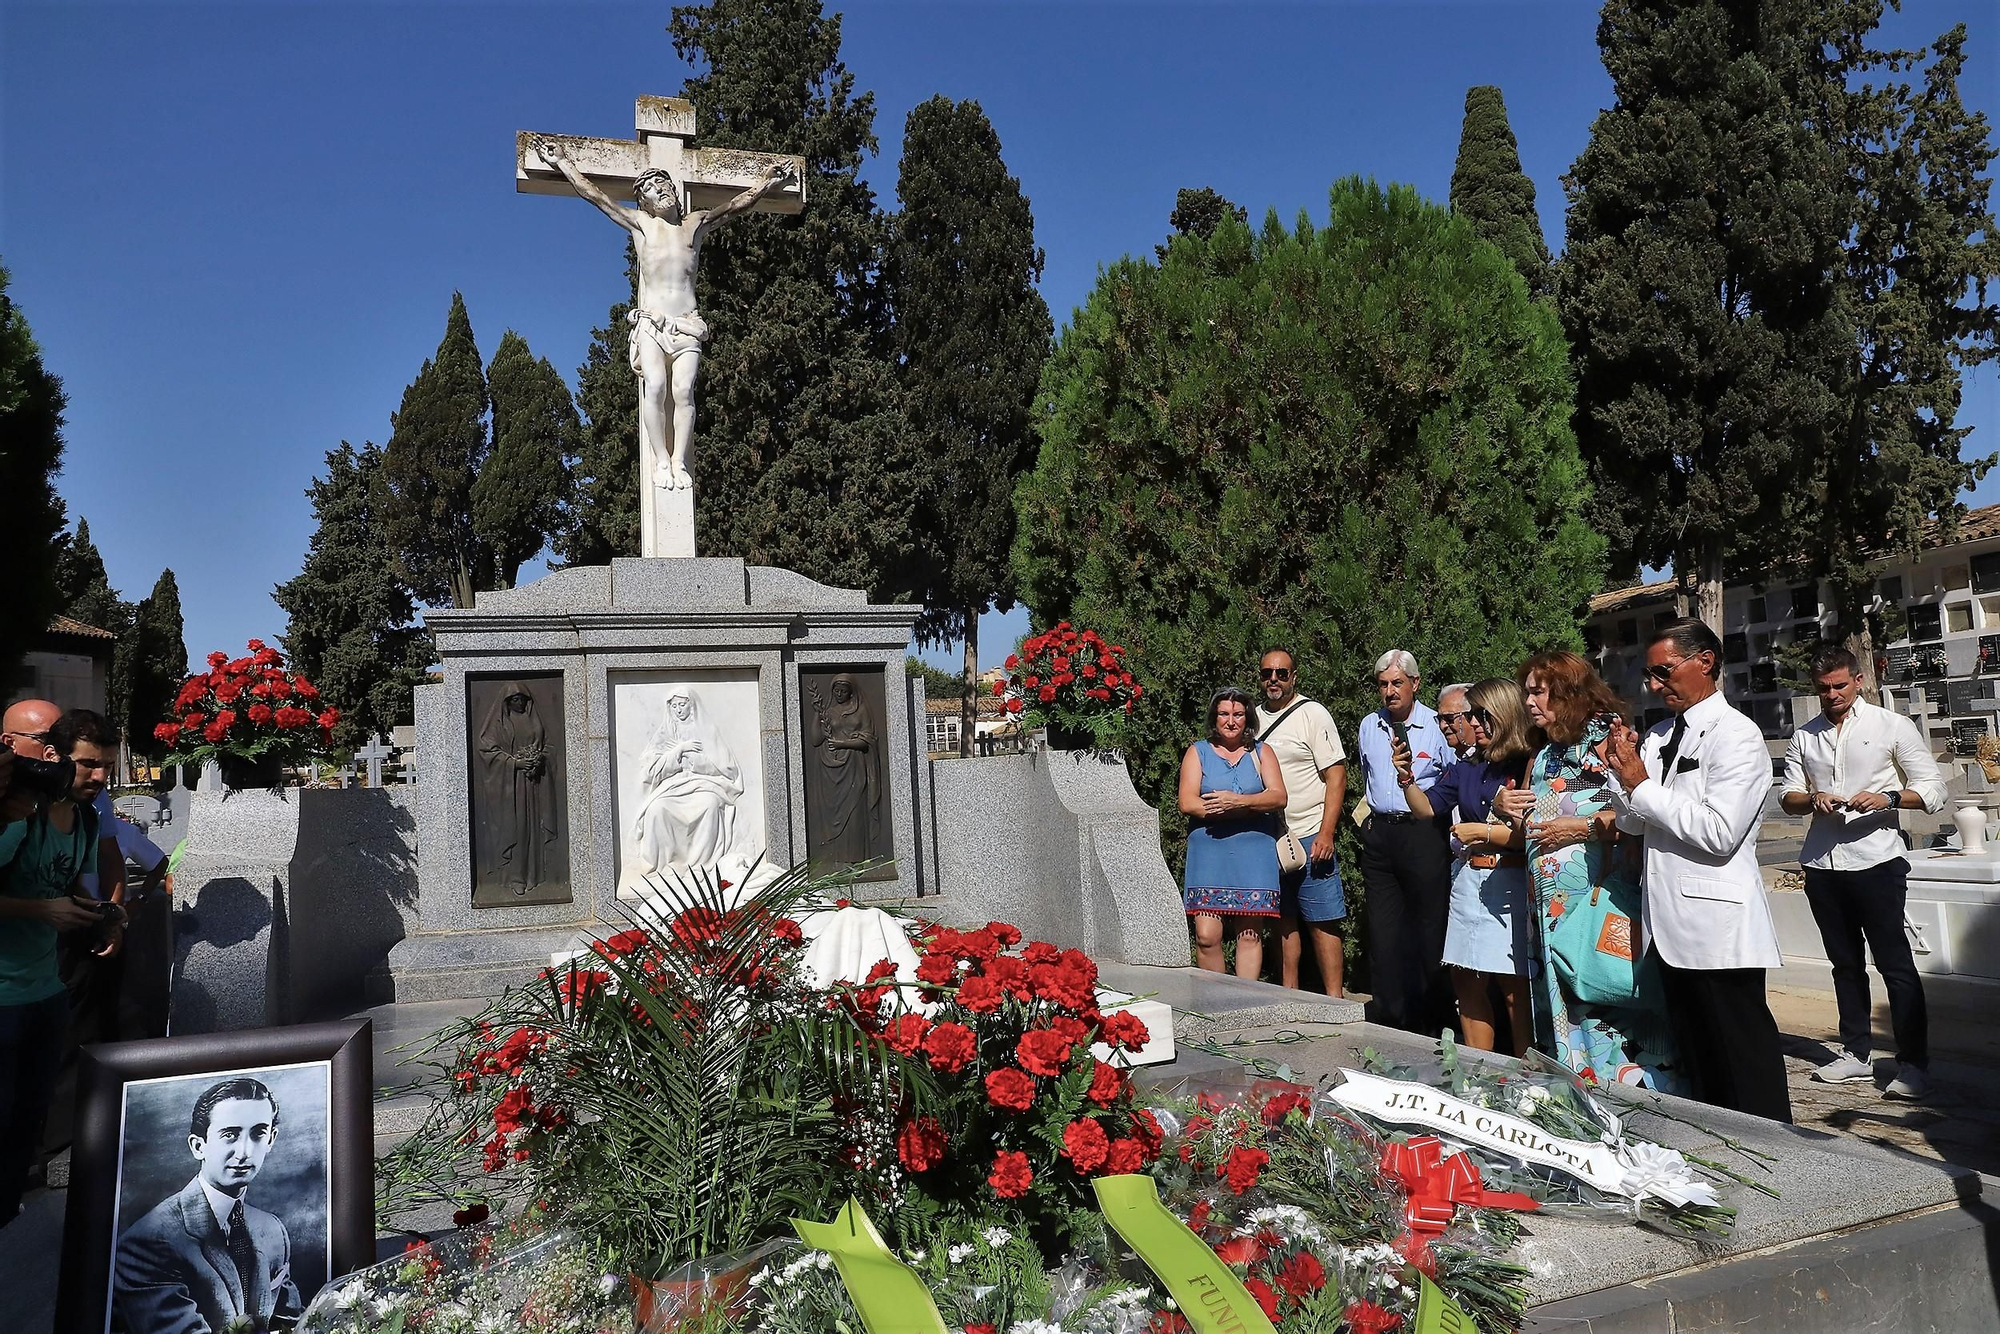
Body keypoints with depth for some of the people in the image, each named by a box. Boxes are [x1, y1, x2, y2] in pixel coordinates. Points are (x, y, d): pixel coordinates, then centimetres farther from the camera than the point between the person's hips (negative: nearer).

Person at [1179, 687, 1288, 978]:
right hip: (1209, 848, -1)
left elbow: (1279, 797, 1)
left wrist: (1238, 801, -16)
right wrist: (1252, 807, -6)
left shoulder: (1261, 752, 14)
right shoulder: (1198, 752, 11)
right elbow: (1187, 804, -3)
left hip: (1253, 852, 1)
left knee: (1249, 932, -4)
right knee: (1207, 934, -10)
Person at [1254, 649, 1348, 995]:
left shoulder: (1313, 714, -4)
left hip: (1309, 837, -5)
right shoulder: (1254, 717, 11)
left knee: (1321, 922, -3)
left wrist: (1326, 833, -16)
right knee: (1283, 921, 10)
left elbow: (1336, 776, -8)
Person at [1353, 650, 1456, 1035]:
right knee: (1383, 931, 7)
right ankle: (1389, 1021, 16)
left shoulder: (1437, 726, -6)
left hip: (1424, 834, -5)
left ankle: (1434, 1023, 10)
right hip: (1379, 834, 5)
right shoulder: (1369, 726, 12)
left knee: (1429, 929, 0)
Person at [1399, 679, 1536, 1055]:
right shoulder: (1466, 769, 10)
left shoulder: (1527, 767, -10)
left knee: (1514, 988, -3)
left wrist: (1486, 833, -12)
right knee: (1467, 983, 10)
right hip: (1469, 880, 7)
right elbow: (1428, 808, 16)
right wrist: (1406, 778, 0)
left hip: (1510, 886, -7)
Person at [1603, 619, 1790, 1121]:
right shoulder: (1657, 737, 12)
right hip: (1672, 924, 8)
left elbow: (1719, 833, -21)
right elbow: (1633, 822, 14)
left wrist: (1643, 784, -15)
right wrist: (1622, 771, -2)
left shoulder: (1737, 735, -11)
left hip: (1717, 925, -8)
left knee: (1743, 1061, 0)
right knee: (1694, 1056, 17)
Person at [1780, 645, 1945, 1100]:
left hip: (1876, 862, -4)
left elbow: (1933, 789, -2)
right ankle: (1855, 1054, 21)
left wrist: (1888, 797, -21)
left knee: (1895, 963, -4)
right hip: (1822, 865, 4)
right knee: (1846, 964, 13)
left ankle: (1913, 1064, 2)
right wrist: (1812, 799, -11)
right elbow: (1788, 798, 12)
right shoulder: (1804, 737, 12)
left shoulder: (1891, 726, 1)